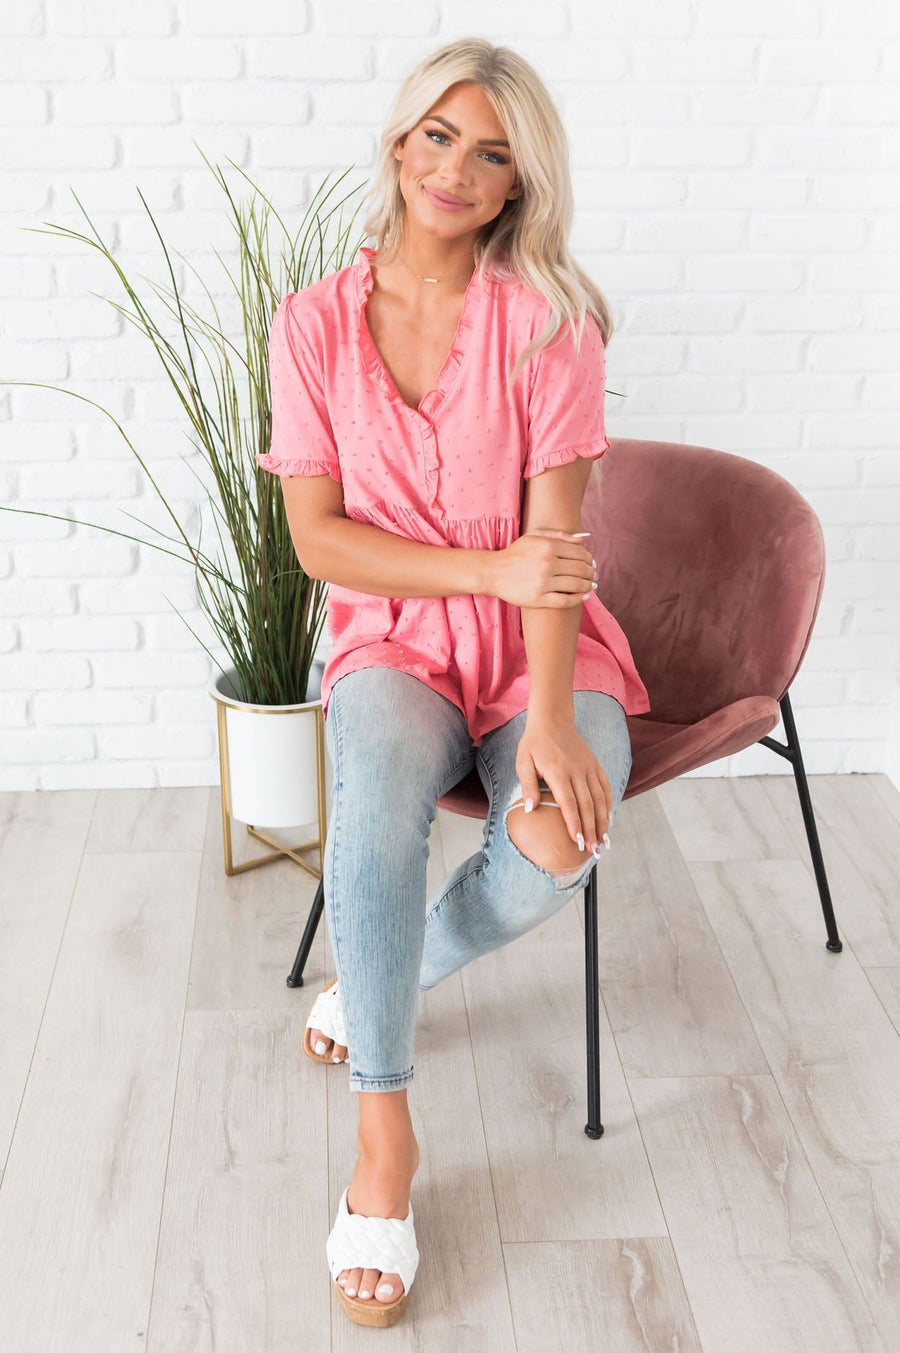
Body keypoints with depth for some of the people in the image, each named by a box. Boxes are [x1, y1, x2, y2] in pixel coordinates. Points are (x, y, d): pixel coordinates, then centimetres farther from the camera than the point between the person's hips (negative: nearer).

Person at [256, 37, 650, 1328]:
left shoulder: (549, 319, -5)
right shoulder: (314, 323, -1)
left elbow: (556, 535, -13)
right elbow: (318, 539, -5)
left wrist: (551, 720, -26)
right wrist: (490, 568, -17)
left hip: (542, 646, 0)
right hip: (397, 641, 0)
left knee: (556, 845, -30)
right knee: (379, 799, -34)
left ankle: (380, 980, 3)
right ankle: (385, 1132, -16)